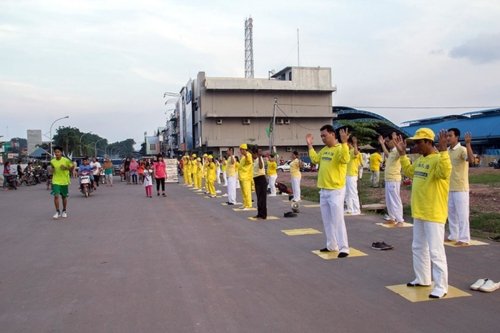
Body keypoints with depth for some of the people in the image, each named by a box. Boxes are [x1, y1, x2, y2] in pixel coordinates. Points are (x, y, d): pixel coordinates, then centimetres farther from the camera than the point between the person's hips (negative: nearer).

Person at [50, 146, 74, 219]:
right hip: (56, 181, 1)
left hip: (64, 181, -1)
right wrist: (52, 170, -6)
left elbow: (71, 169, -1)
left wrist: (66, 167, -19)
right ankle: (57, 212, 0)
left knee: (64, 197, 11)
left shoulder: (66, 160, -9)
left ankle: (64, 211, 28)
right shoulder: (52, 161, 0)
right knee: (56, 196, -11)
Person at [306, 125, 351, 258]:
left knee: (338, 220, -8)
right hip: (323, 190, 9)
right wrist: (310, 145, 18)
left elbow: (345, 159, -33)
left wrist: (344, 142, -40)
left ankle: (344, 248, -3)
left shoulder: (340, 148, -15)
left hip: (336, 191, -9)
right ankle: (332, 245, 24)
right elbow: (315, 159, 22)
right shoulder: (324, 150, 12)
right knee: (327, 220, 14)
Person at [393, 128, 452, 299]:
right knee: (418, 247, 18)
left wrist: (443, 150, -42)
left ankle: (441, 286, 3)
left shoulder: (438, 159, -17)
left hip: (434, 214, -10)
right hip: (419, 212, 10)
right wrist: (402, 153, 22)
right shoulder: (420, 160, 11)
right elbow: (409, 171, 27)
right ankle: (422, 279, 31)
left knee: (435, 251, -6)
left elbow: (445, 173, -37)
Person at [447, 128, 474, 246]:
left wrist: (468, 144, -41)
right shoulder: (447, 150, 10)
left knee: (462, 213, -5)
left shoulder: (462, 149, -13)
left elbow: (471, 160, -34)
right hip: (449, 188, 8)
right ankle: (453, 236, 24)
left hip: (460, 188, -8)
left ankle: (464, 239, -1)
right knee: (451, 213, 14)